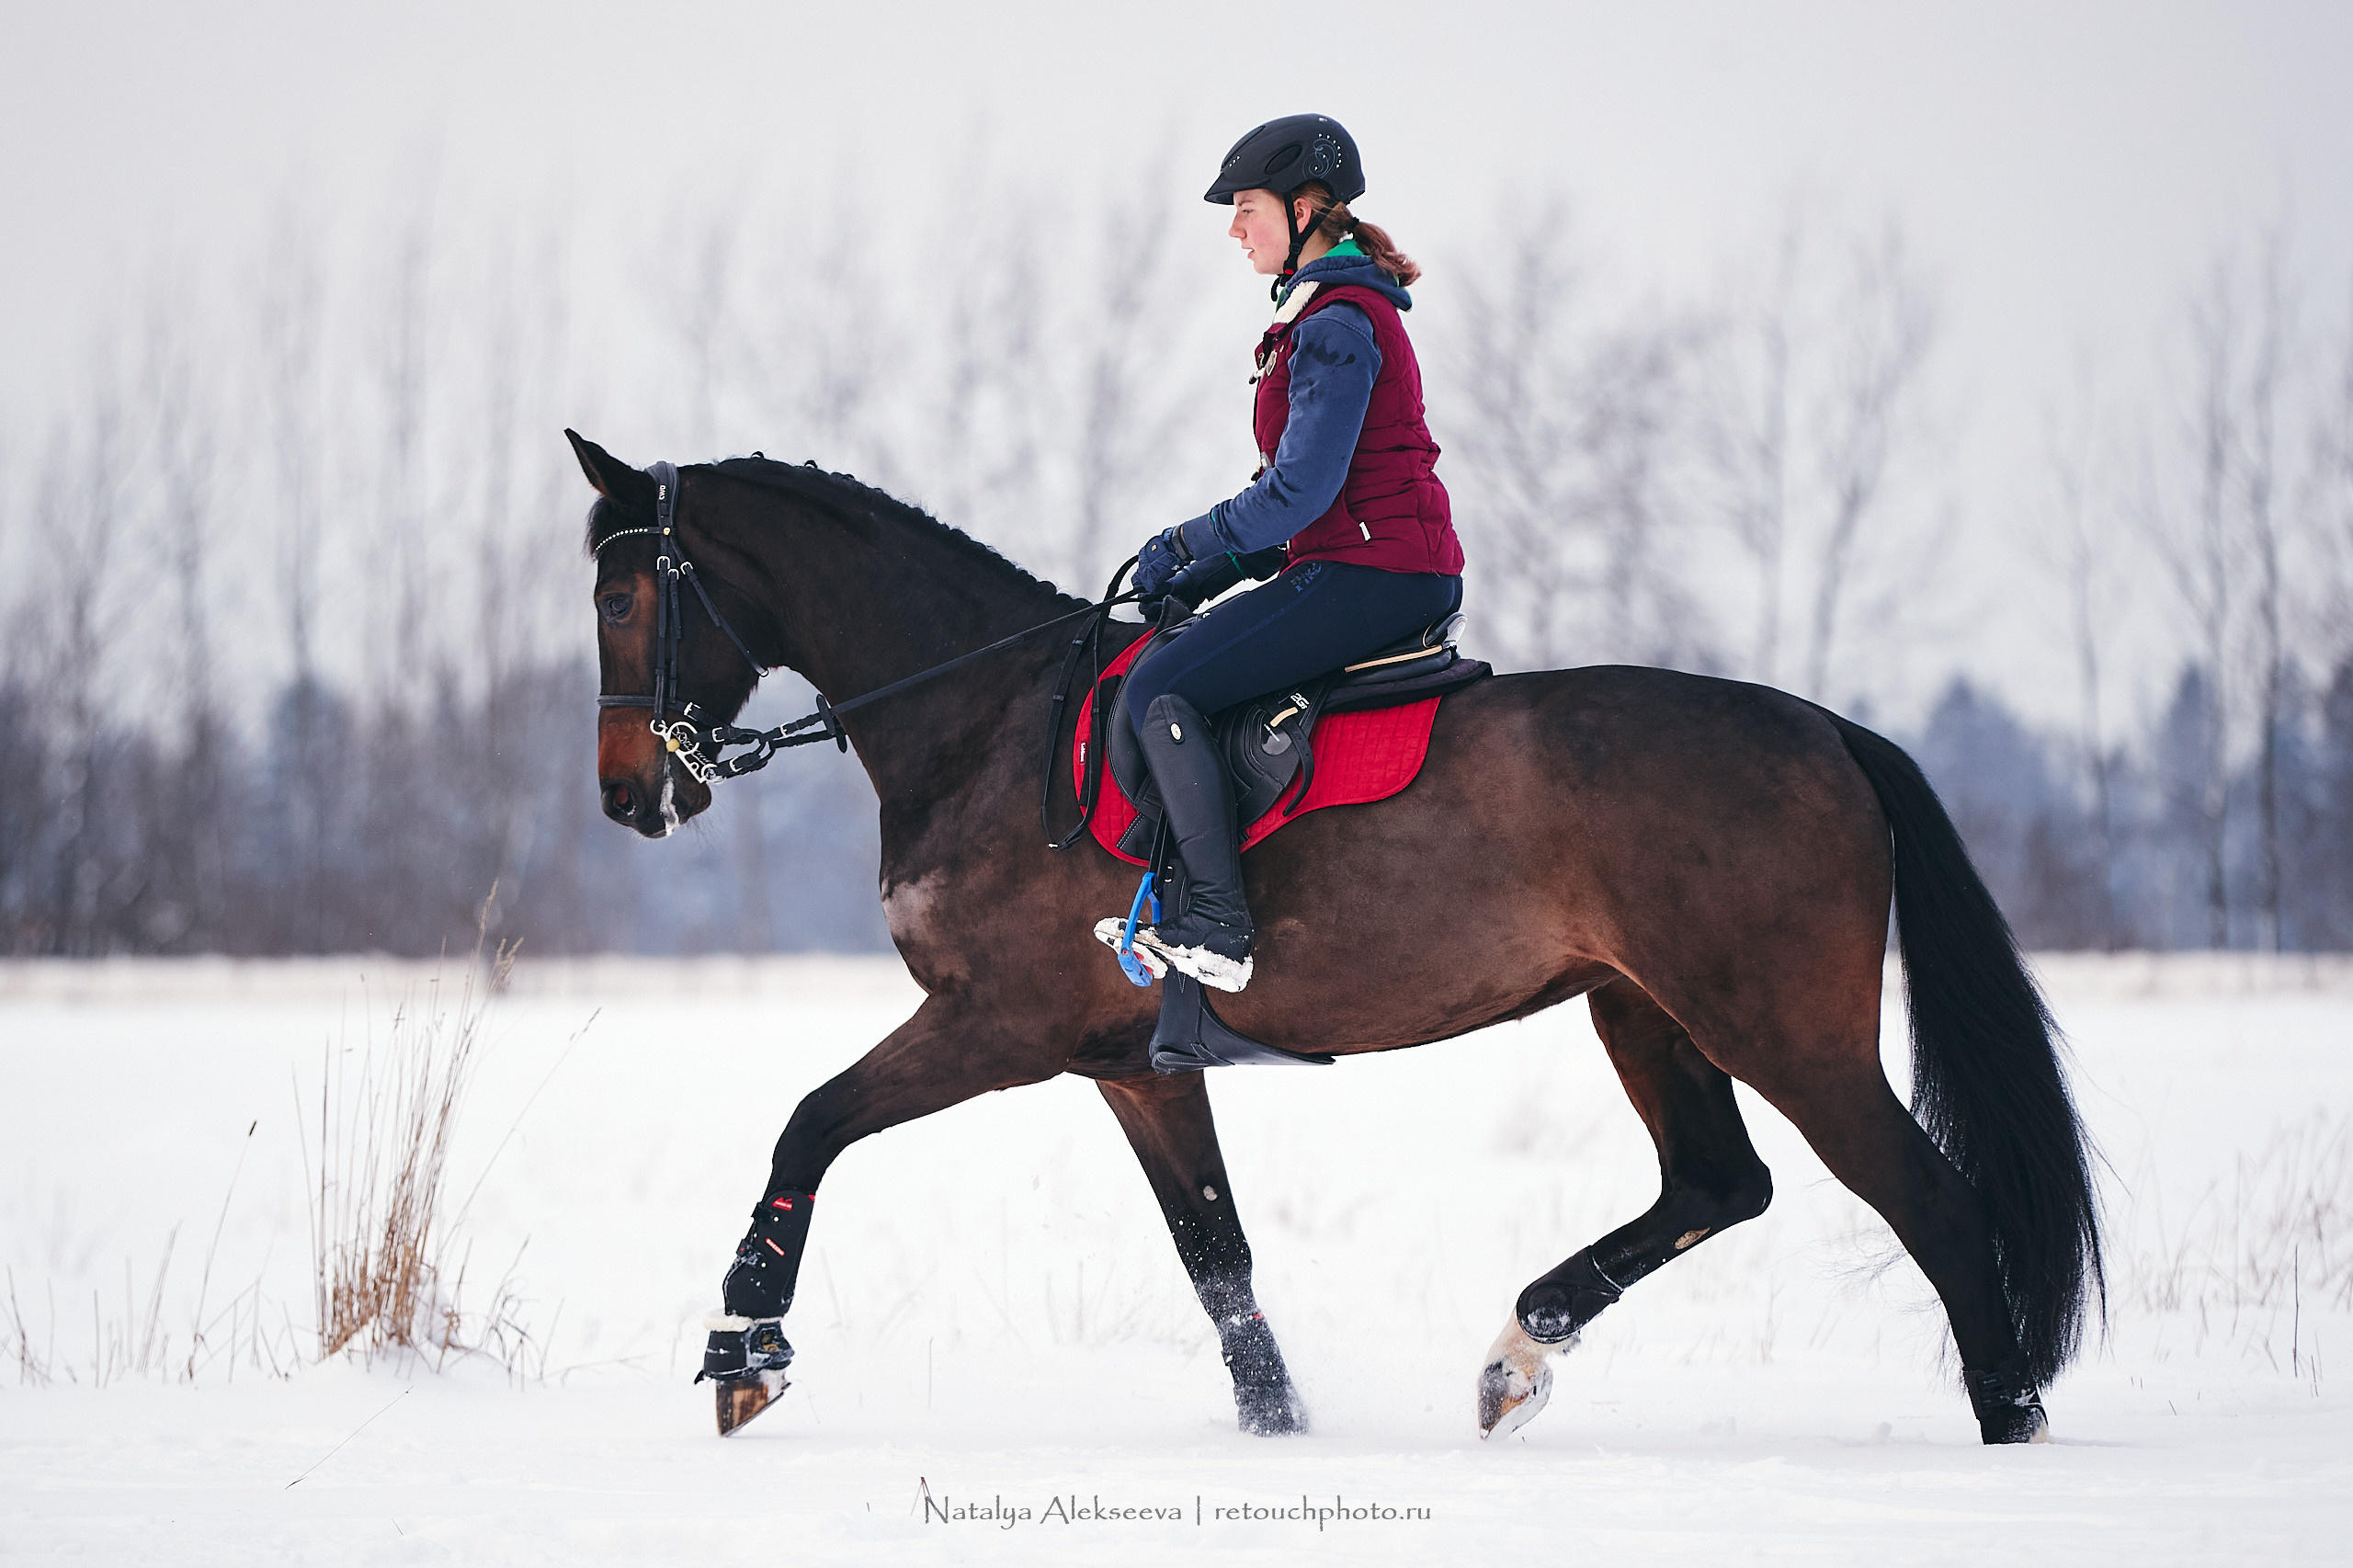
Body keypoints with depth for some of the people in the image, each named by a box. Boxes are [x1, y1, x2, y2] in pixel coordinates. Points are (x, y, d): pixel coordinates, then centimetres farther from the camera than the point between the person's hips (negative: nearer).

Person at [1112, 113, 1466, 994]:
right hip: (1406, 575, 11)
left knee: (1159, 685, -16)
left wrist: (1188, 548, -9)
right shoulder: (1337, 310, 20)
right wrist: (1210, 574, 14)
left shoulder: (1336, 324, -14)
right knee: (1176, 676, 21)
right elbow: (1304, 486, 23)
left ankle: (1217, 927, -20)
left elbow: (1301, 487, -21)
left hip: (1369, 576, -11)